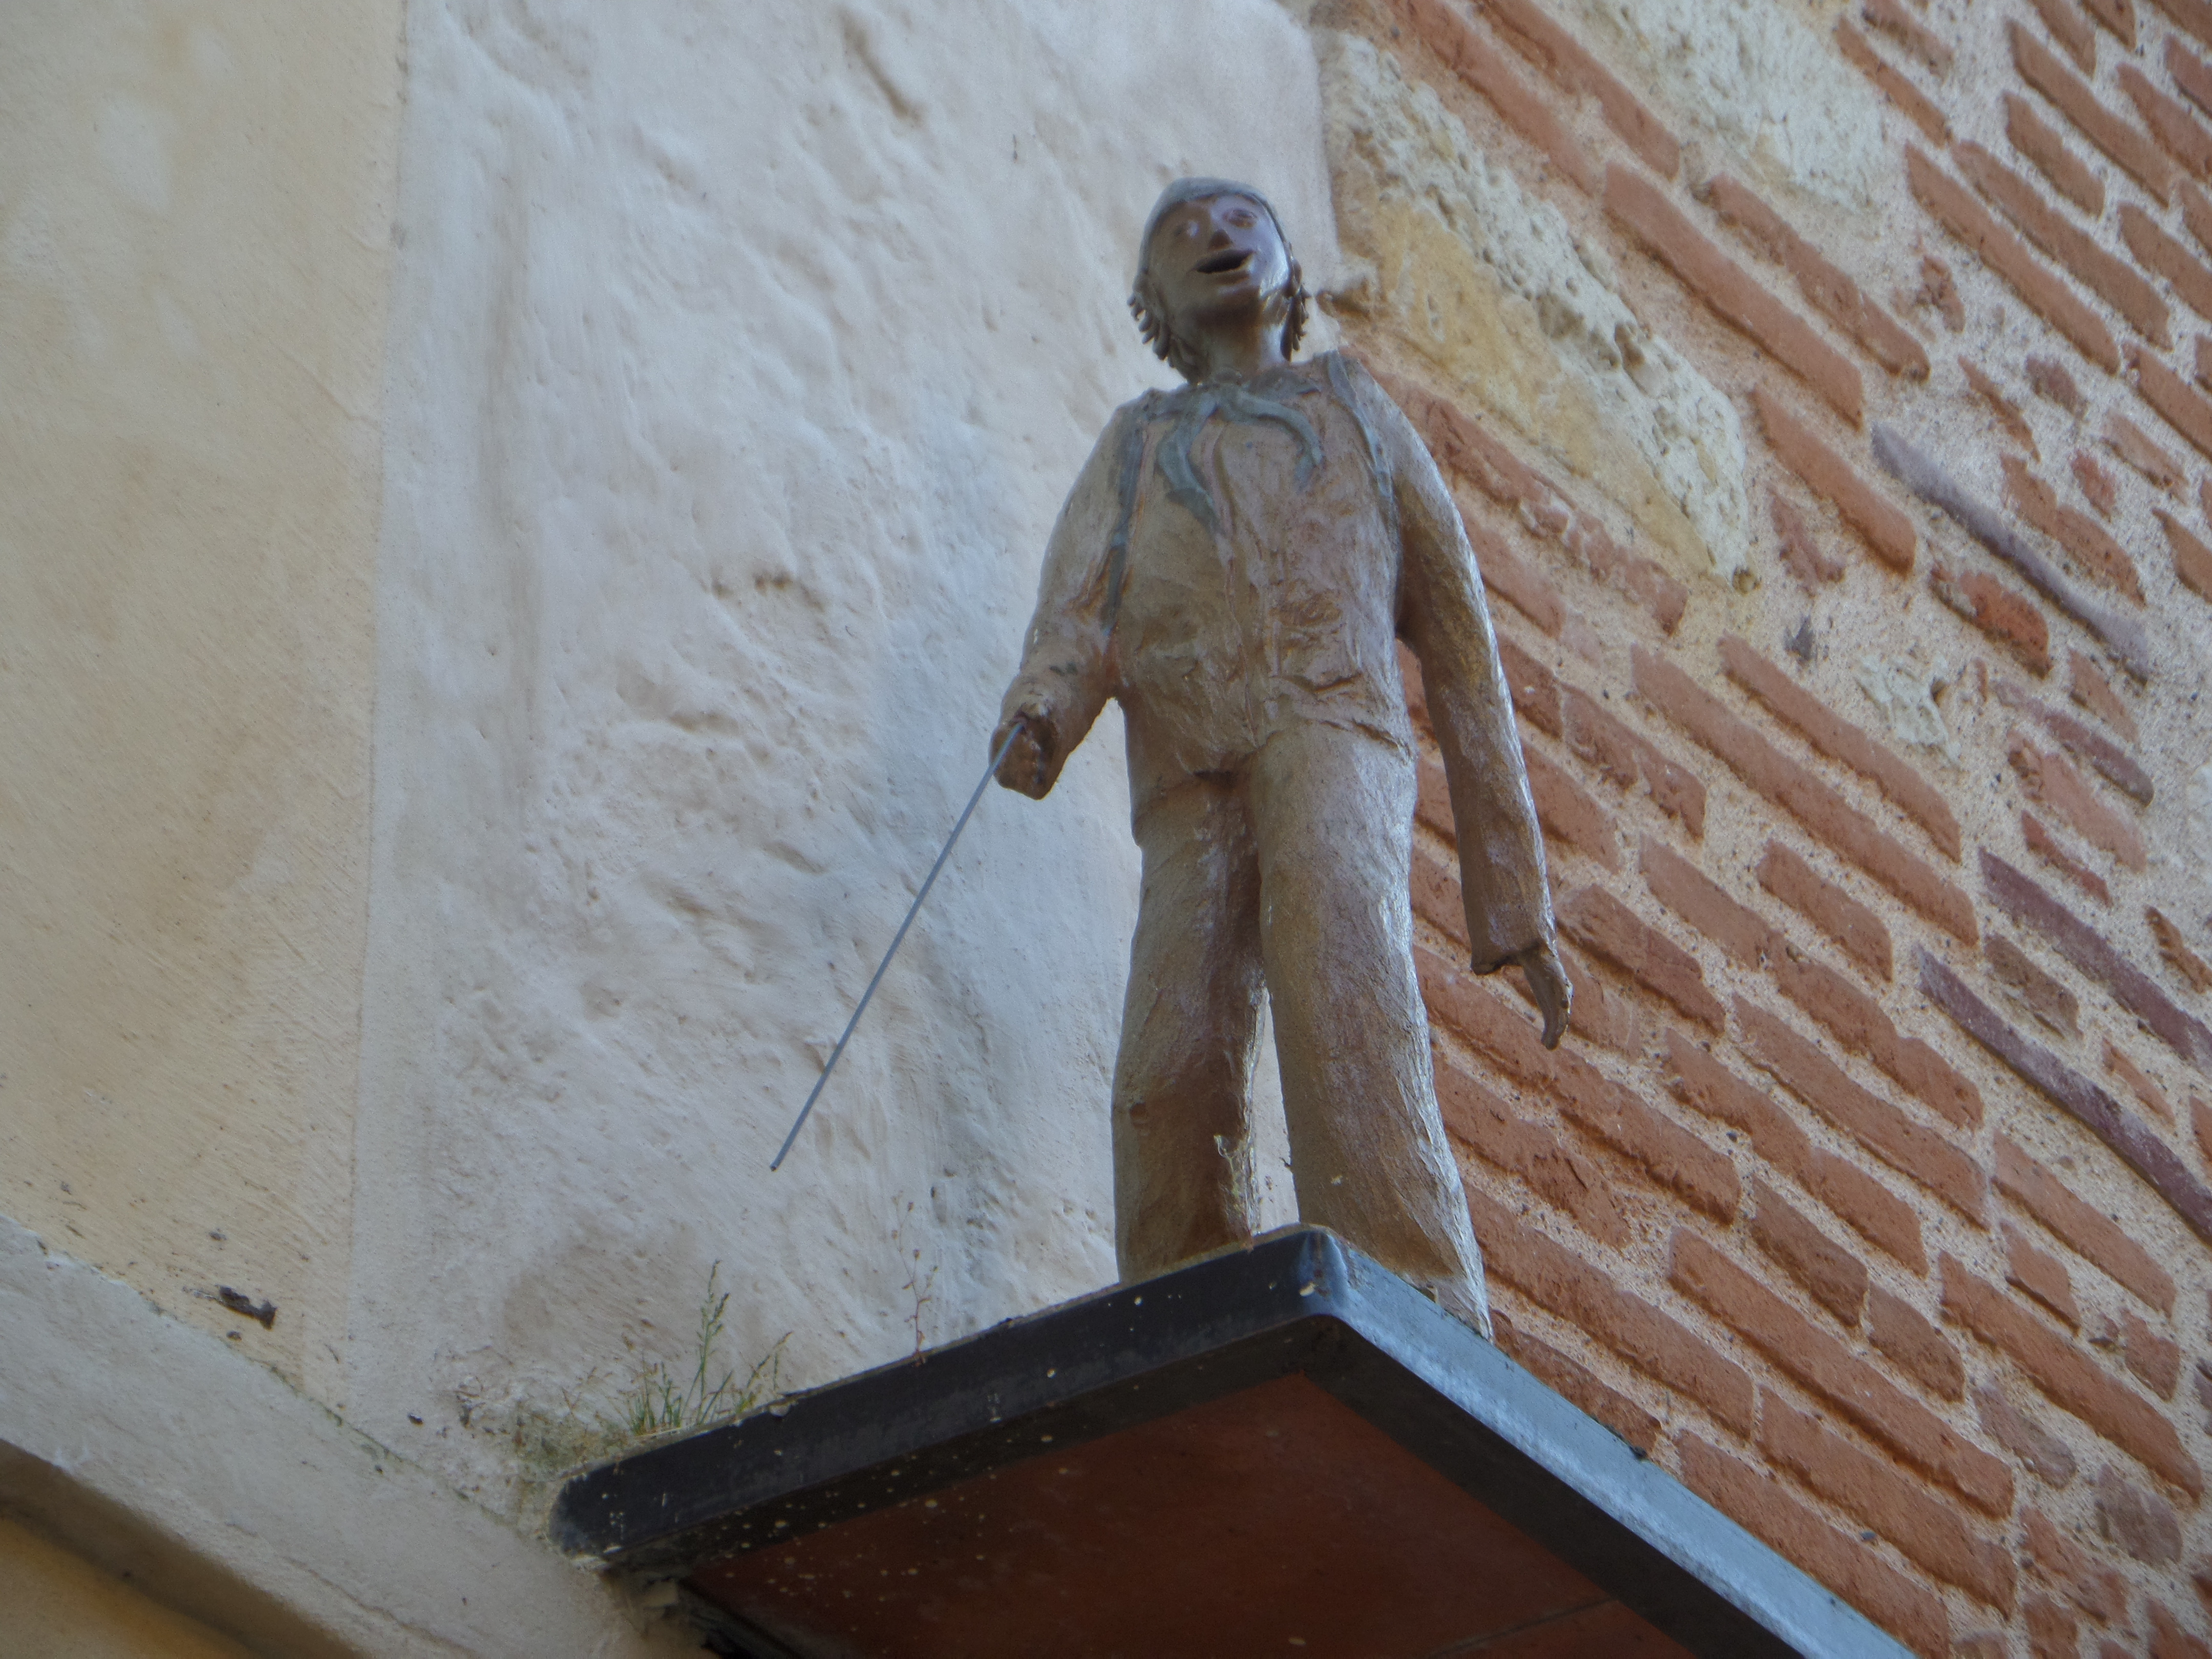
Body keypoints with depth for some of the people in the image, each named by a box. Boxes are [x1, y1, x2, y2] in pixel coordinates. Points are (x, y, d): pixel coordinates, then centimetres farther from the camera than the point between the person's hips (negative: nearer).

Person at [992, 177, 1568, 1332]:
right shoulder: (1133, 445, 32)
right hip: (1186, 775, 2)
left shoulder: (1359, 411, 30)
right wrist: (1036, 718, -15)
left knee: (1333, 935, -33)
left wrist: (1517, 909, 16)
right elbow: (1077, 612, 11)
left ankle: (1415, 1317, -47)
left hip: (1333, 721, -2)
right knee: (1171, 1074, -20)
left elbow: (1461, 655, 25)